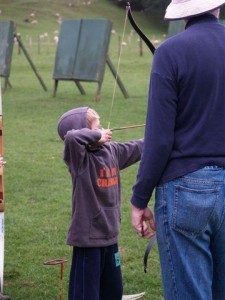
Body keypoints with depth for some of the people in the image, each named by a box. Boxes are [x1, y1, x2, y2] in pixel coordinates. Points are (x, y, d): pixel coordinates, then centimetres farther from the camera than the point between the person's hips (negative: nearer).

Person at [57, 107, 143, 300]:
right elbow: (71, 137, -38)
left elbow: (136, 148, 20)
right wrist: (97, 136, -24)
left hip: (110, 235, 8)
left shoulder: (112, 151, 4)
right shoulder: (80, 158, -17)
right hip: (88, 238, -8)